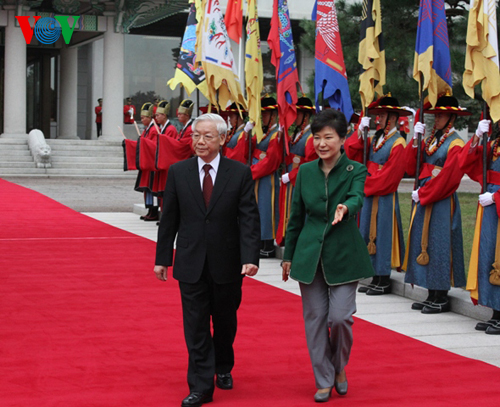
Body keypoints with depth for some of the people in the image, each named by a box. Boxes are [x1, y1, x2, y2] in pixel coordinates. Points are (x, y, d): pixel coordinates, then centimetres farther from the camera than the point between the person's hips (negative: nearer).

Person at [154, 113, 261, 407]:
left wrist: (250, 257, -17)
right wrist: (163, 258, 3)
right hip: (191, 263, 0)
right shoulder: (178, 172, 1)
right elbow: (169, 218, 4)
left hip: (226, 263, 0)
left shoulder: (240, 173, -4)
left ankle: (223, 368, 40)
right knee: (196, 326, 0)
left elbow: (249, 218, -7)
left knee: (225, 322, 16)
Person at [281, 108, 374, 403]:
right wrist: (289, 256, 12)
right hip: (310, 254, 3)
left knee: (340, 316, -9)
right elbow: (296, 217, 11)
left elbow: (357, 198, -25)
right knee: (315, 318, 4)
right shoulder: (305, 172, 5)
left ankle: (339, 367, 21)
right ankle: (324, 380, 19)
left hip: (344, 255, -3)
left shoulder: (356, 171, -4)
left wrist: (344, 207, -48)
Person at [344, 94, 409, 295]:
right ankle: (376, 279, 19)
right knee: (370, 234, 10)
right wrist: (360, 132, -7)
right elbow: (352, 152, 5)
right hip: (369, 195, 8)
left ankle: (384, 282, 7)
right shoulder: (374, 139, 11)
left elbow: (391, 174, -15)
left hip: (385, 197, -8)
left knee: (382, 234, -2)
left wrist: (366, 184, -10)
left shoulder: (398, 143, -11)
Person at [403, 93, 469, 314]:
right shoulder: (431, 140, 13)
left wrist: (422, 193, -14)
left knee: (439, 246, -4)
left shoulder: (455, 144, -11)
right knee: (425, 245, 10)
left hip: (442, 203, -8)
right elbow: (411, 167, 7)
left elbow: (448, 177, -18)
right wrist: (416, 140, -3)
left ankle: (442, 299, 4)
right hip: (424, 200, 8)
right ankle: (432, 296, 17)